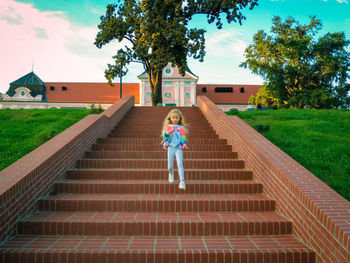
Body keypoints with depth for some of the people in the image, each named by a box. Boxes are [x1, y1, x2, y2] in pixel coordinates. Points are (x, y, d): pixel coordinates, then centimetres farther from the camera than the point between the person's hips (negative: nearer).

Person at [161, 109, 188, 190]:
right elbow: (164, 134, -11)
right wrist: (171, 130, -28)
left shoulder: (181, 128, 6)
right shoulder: (168, 126, 6)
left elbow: (183, 138, 2)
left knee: (180, 164, -16)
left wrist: (183, 145, -16)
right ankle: (171, 174, 40)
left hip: (178, 148, -1)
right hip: (170, 148, 1)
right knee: (170, 166, 5)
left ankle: (182, 181, -21)